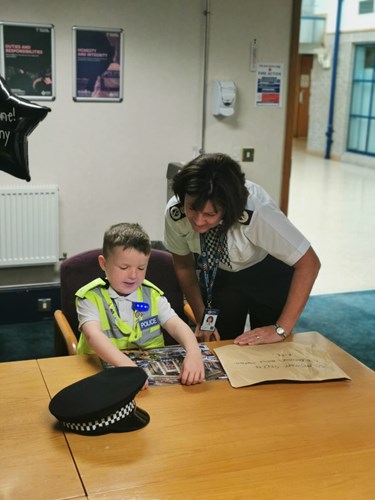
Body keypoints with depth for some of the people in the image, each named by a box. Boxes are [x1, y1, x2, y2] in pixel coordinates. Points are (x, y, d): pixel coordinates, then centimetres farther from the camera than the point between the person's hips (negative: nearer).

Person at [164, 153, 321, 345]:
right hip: (219, 275, 3)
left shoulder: (256, 212, -40)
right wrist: (201, 319, -9)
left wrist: (281, 329, -30)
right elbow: (184, 266, -7)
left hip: (268, 274, -2)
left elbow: (309, 263, -31)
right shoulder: (175, 212, -27)